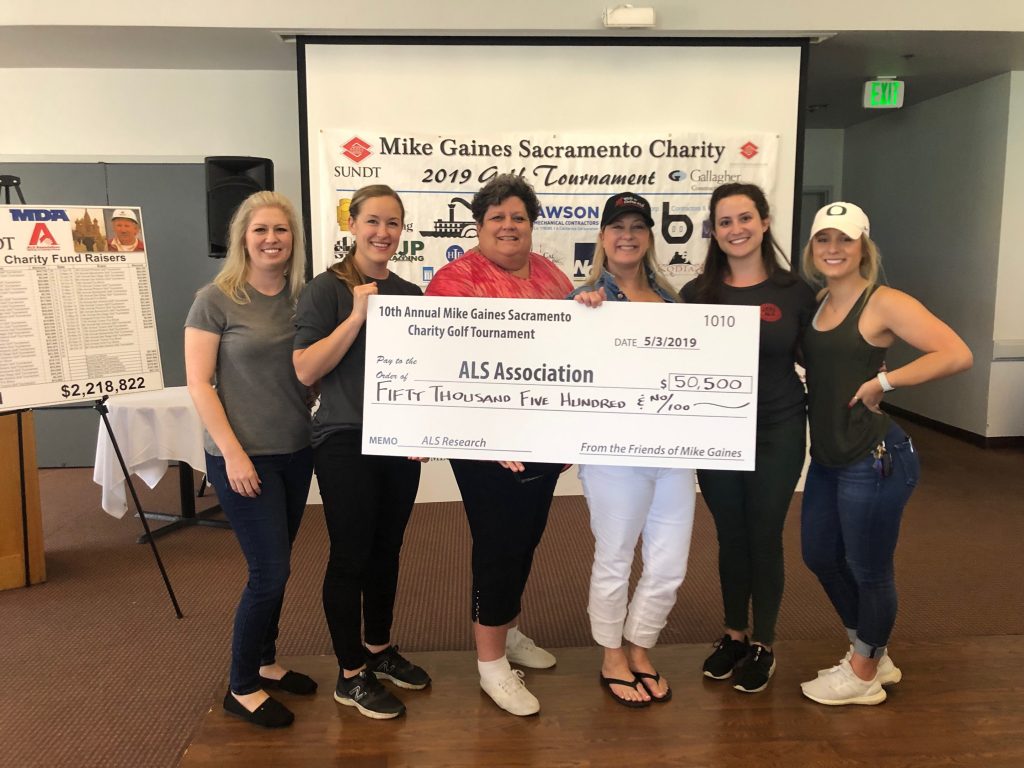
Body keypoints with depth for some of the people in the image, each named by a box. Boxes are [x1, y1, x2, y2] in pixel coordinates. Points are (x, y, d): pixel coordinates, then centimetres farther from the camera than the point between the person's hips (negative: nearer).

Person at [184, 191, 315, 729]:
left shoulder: (304, 297, 5)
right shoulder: (216, 299, -8)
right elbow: (198, 384, -10)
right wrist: (233, 453, -15)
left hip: (296, 452, 5)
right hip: (244, 457, -5)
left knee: (275, 567, 15)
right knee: (270, 571, -3)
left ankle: (265, 663, 34)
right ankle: (242, 688, 16)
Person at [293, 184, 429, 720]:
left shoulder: (410, 294, 8)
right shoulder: (326, 289, -8)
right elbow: (306, 370, -17)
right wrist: (357, 315, -22)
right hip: (344, 442, -5)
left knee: (387, 549, 15)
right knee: (350, 555, 2)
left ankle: (379, 649, 34)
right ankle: (350, 676, 18)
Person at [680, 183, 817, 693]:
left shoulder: (794, 290, -2)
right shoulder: (697, 293, 0)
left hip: (777, 431, -1)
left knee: (764, 537, 8)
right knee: (730, 537, 13)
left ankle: (763, 645, 26)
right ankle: (734, 635, 32)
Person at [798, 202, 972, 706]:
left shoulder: (884, 304, -13)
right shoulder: (815, 304, 8)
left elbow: (957, 355, -22)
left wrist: (883, 382, -21)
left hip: (873, 459, -8)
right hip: (827, 458, 8)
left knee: (868, 570, 8)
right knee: (820, 557, 19)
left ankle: (863, 675, 30)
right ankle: (874, 657, 40)